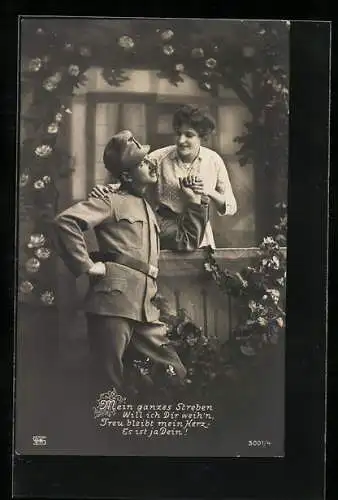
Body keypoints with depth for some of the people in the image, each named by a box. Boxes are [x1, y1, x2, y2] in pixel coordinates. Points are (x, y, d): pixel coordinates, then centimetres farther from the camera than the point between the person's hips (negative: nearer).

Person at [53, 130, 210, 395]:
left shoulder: (150, 211, 27)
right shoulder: (112, 200, 2)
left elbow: (187, 238, 32)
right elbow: (66, 221, -11)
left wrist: (195, 201, 25)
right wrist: (86, 265, -14)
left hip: (146, 310, 7)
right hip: (114, 302, -7)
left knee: (178, 377, 5)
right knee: (110, 383, 0)